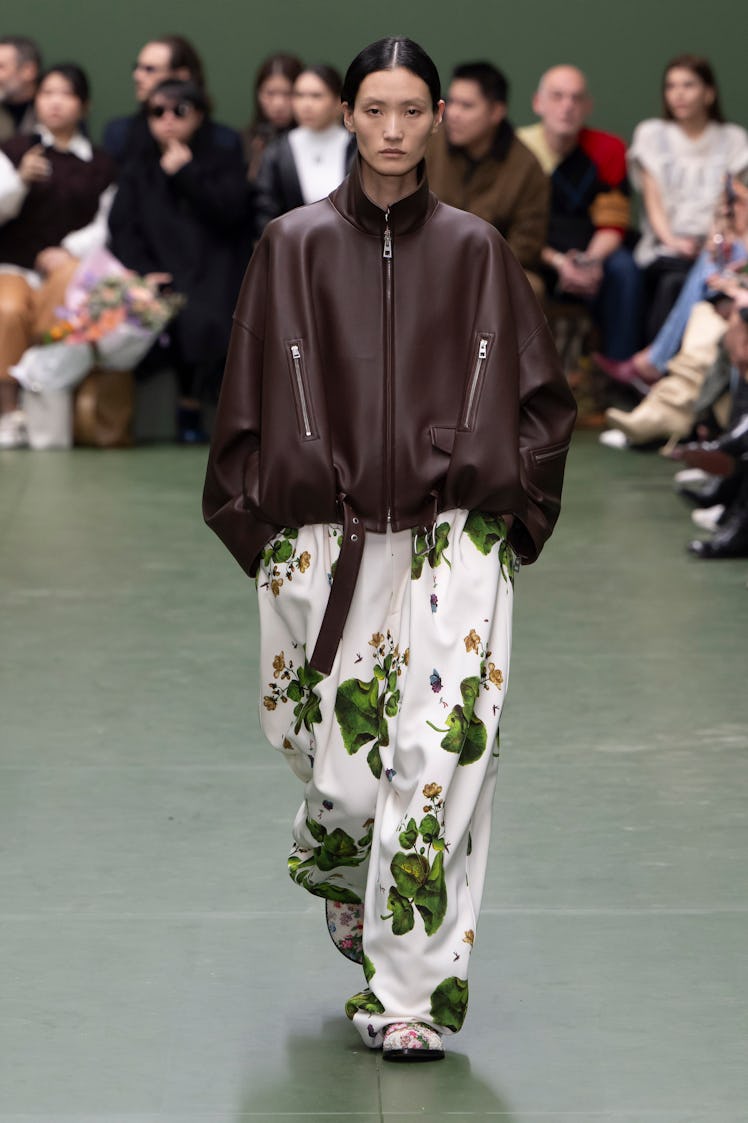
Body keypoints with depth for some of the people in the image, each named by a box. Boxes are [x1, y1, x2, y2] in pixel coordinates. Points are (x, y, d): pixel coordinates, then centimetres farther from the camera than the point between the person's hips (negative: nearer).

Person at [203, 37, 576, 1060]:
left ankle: (414, 998, -5)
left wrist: (508, 507, 2)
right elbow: (252, 398, 8)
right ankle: (339, 872, 40)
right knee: (342, 768, 2)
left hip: (452, 542, 0)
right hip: (325, 543, 0)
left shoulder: (474, 251, 6)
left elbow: (540, 396, 12)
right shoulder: (294, 246, 5)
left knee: (440, 760, -10)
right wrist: (260, 523, 3)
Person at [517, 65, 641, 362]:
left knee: (622, 269, -28)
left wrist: (592, 260, -23)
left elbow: (612, 226, -3)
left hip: (589, 252, 2)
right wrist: (557, 263, -24)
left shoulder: (607, 150, -2)